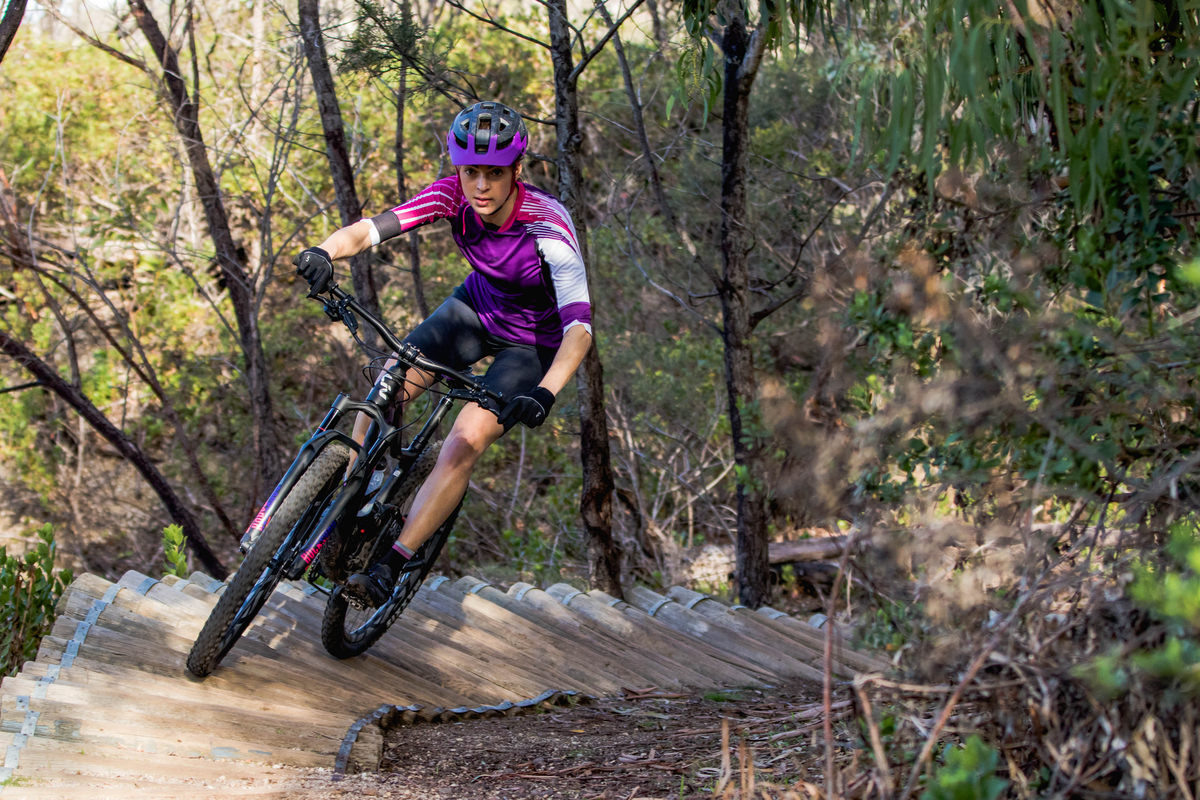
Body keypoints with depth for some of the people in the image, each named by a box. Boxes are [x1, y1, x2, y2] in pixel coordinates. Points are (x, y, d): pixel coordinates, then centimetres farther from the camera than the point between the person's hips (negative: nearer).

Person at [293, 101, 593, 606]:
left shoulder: (548, 226, -33)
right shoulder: (455, 195, -22)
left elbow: (579, 326, -38)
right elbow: (373, 228, -31)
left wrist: (545, 393, -54)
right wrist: (326, 251, -53)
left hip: (534, 339, -4)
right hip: (478, 305, 5)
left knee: (463, 445, -21)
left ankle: (391, 567, -13)